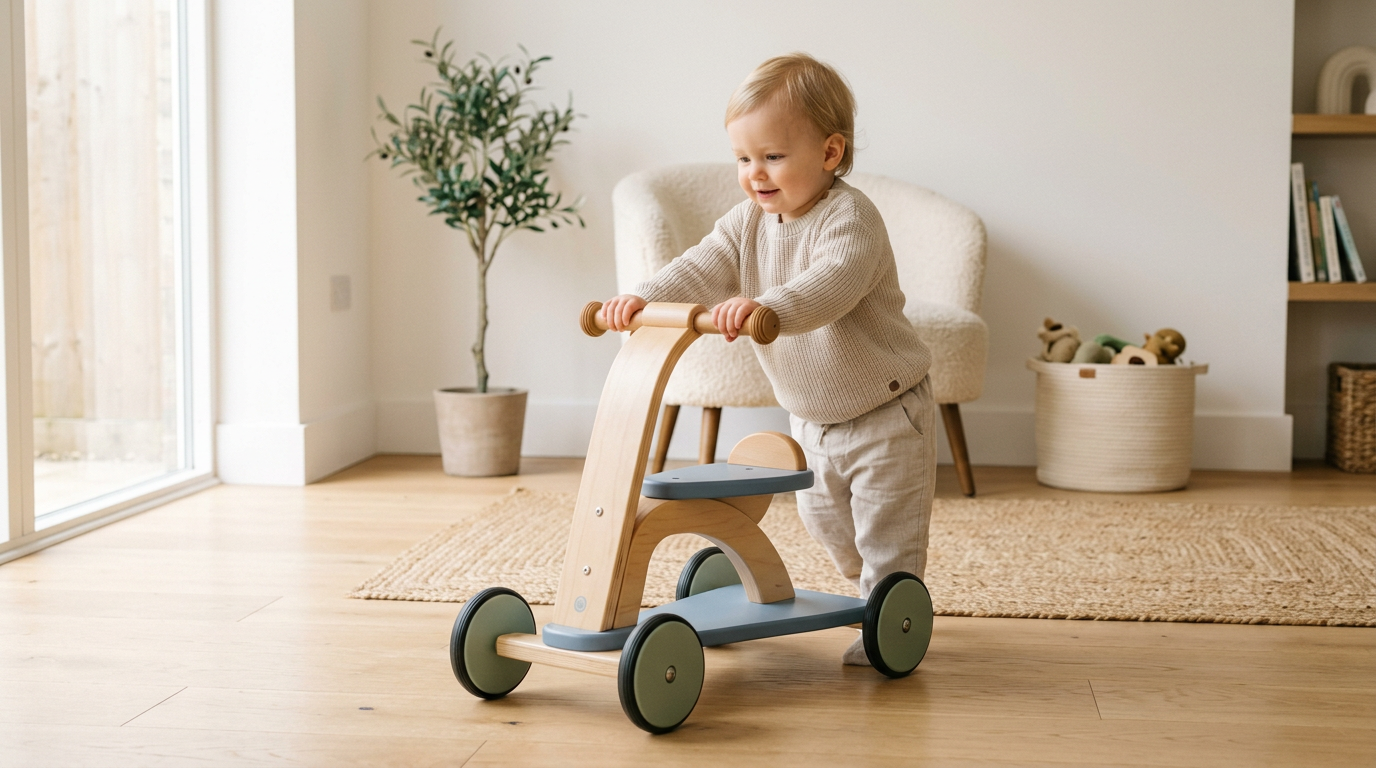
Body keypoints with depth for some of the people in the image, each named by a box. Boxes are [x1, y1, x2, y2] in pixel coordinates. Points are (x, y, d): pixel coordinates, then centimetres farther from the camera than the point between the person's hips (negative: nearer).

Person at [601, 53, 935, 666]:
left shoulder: (849, 217, -26)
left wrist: (766, 307, -61)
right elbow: (702, 269, -14)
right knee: (824, 521, 22)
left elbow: (833, 285, -44)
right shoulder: (748, 222, -3)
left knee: (889, 531, -2)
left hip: (886, 413, -8)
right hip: (812, 416, 8)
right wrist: (644, 298, -34)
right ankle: (870, 593, 44)